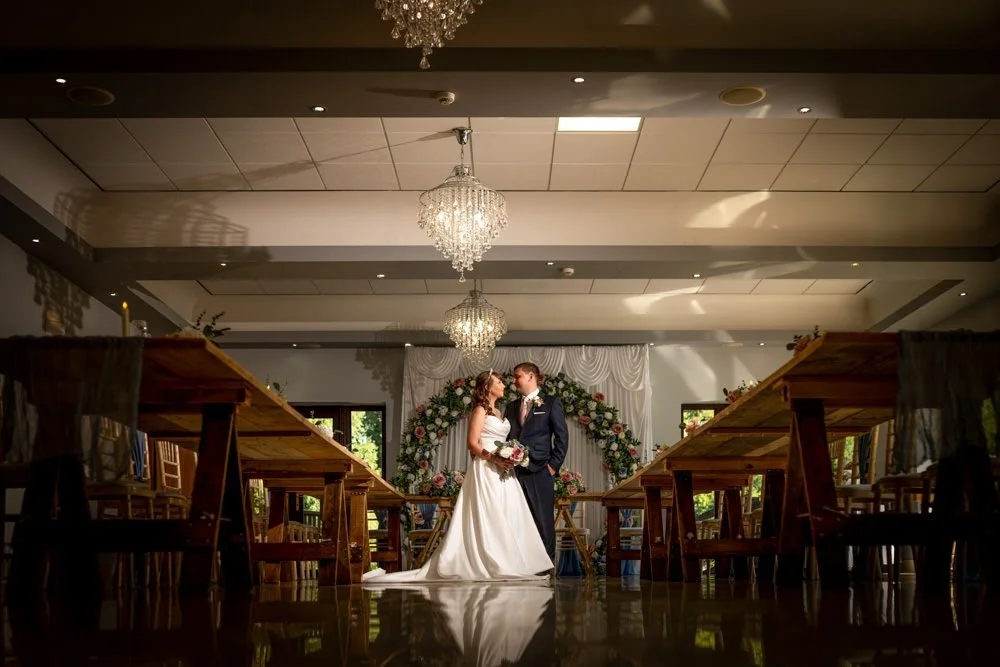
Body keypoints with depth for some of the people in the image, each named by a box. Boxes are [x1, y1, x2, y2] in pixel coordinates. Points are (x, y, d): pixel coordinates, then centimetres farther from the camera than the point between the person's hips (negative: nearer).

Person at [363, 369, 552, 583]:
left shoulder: (497, 412, 20)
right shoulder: (480, 410, -5)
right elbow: (472, 443, -13)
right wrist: (494, 458, -23)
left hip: (501, 472, 9)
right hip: (486, 471, -9)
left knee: (506, 518, 4)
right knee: (487, 518, -9)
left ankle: (505, 564, 5)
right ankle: (491, 565, -8)